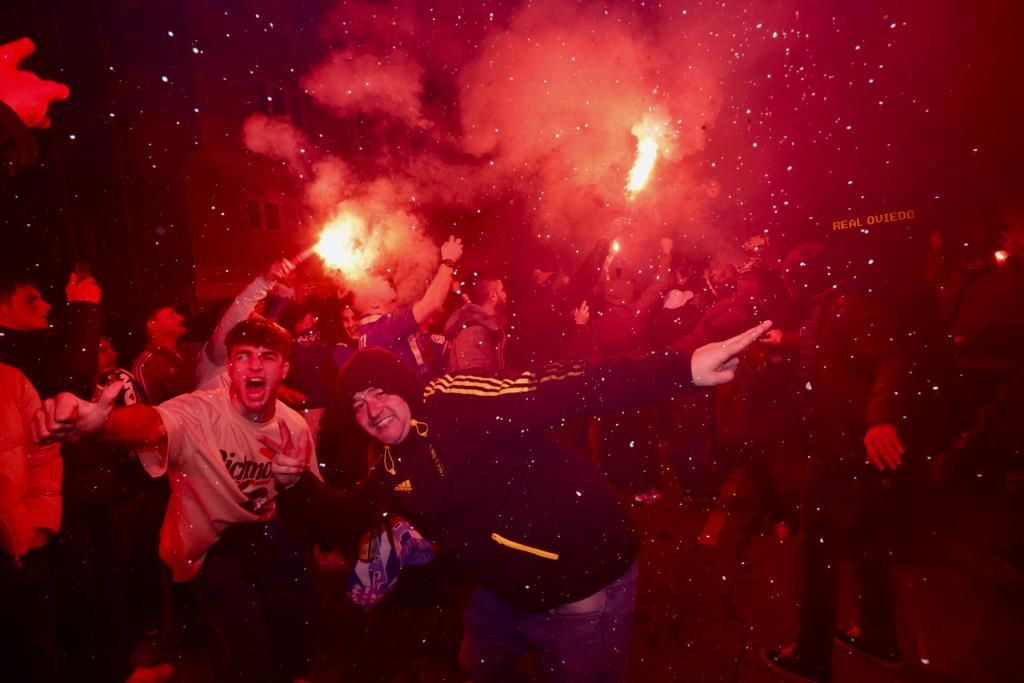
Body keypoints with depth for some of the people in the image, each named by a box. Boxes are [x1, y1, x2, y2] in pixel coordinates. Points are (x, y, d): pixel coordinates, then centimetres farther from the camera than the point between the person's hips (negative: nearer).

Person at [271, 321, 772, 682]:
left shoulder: (453, 403, -24)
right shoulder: (390, 467, 2)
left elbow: (565, 391, -36)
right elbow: (343, 519, 17)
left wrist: (685, 370, -47)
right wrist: (296, 484, -2)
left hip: (582, 585, -8)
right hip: (505, 592, 8)